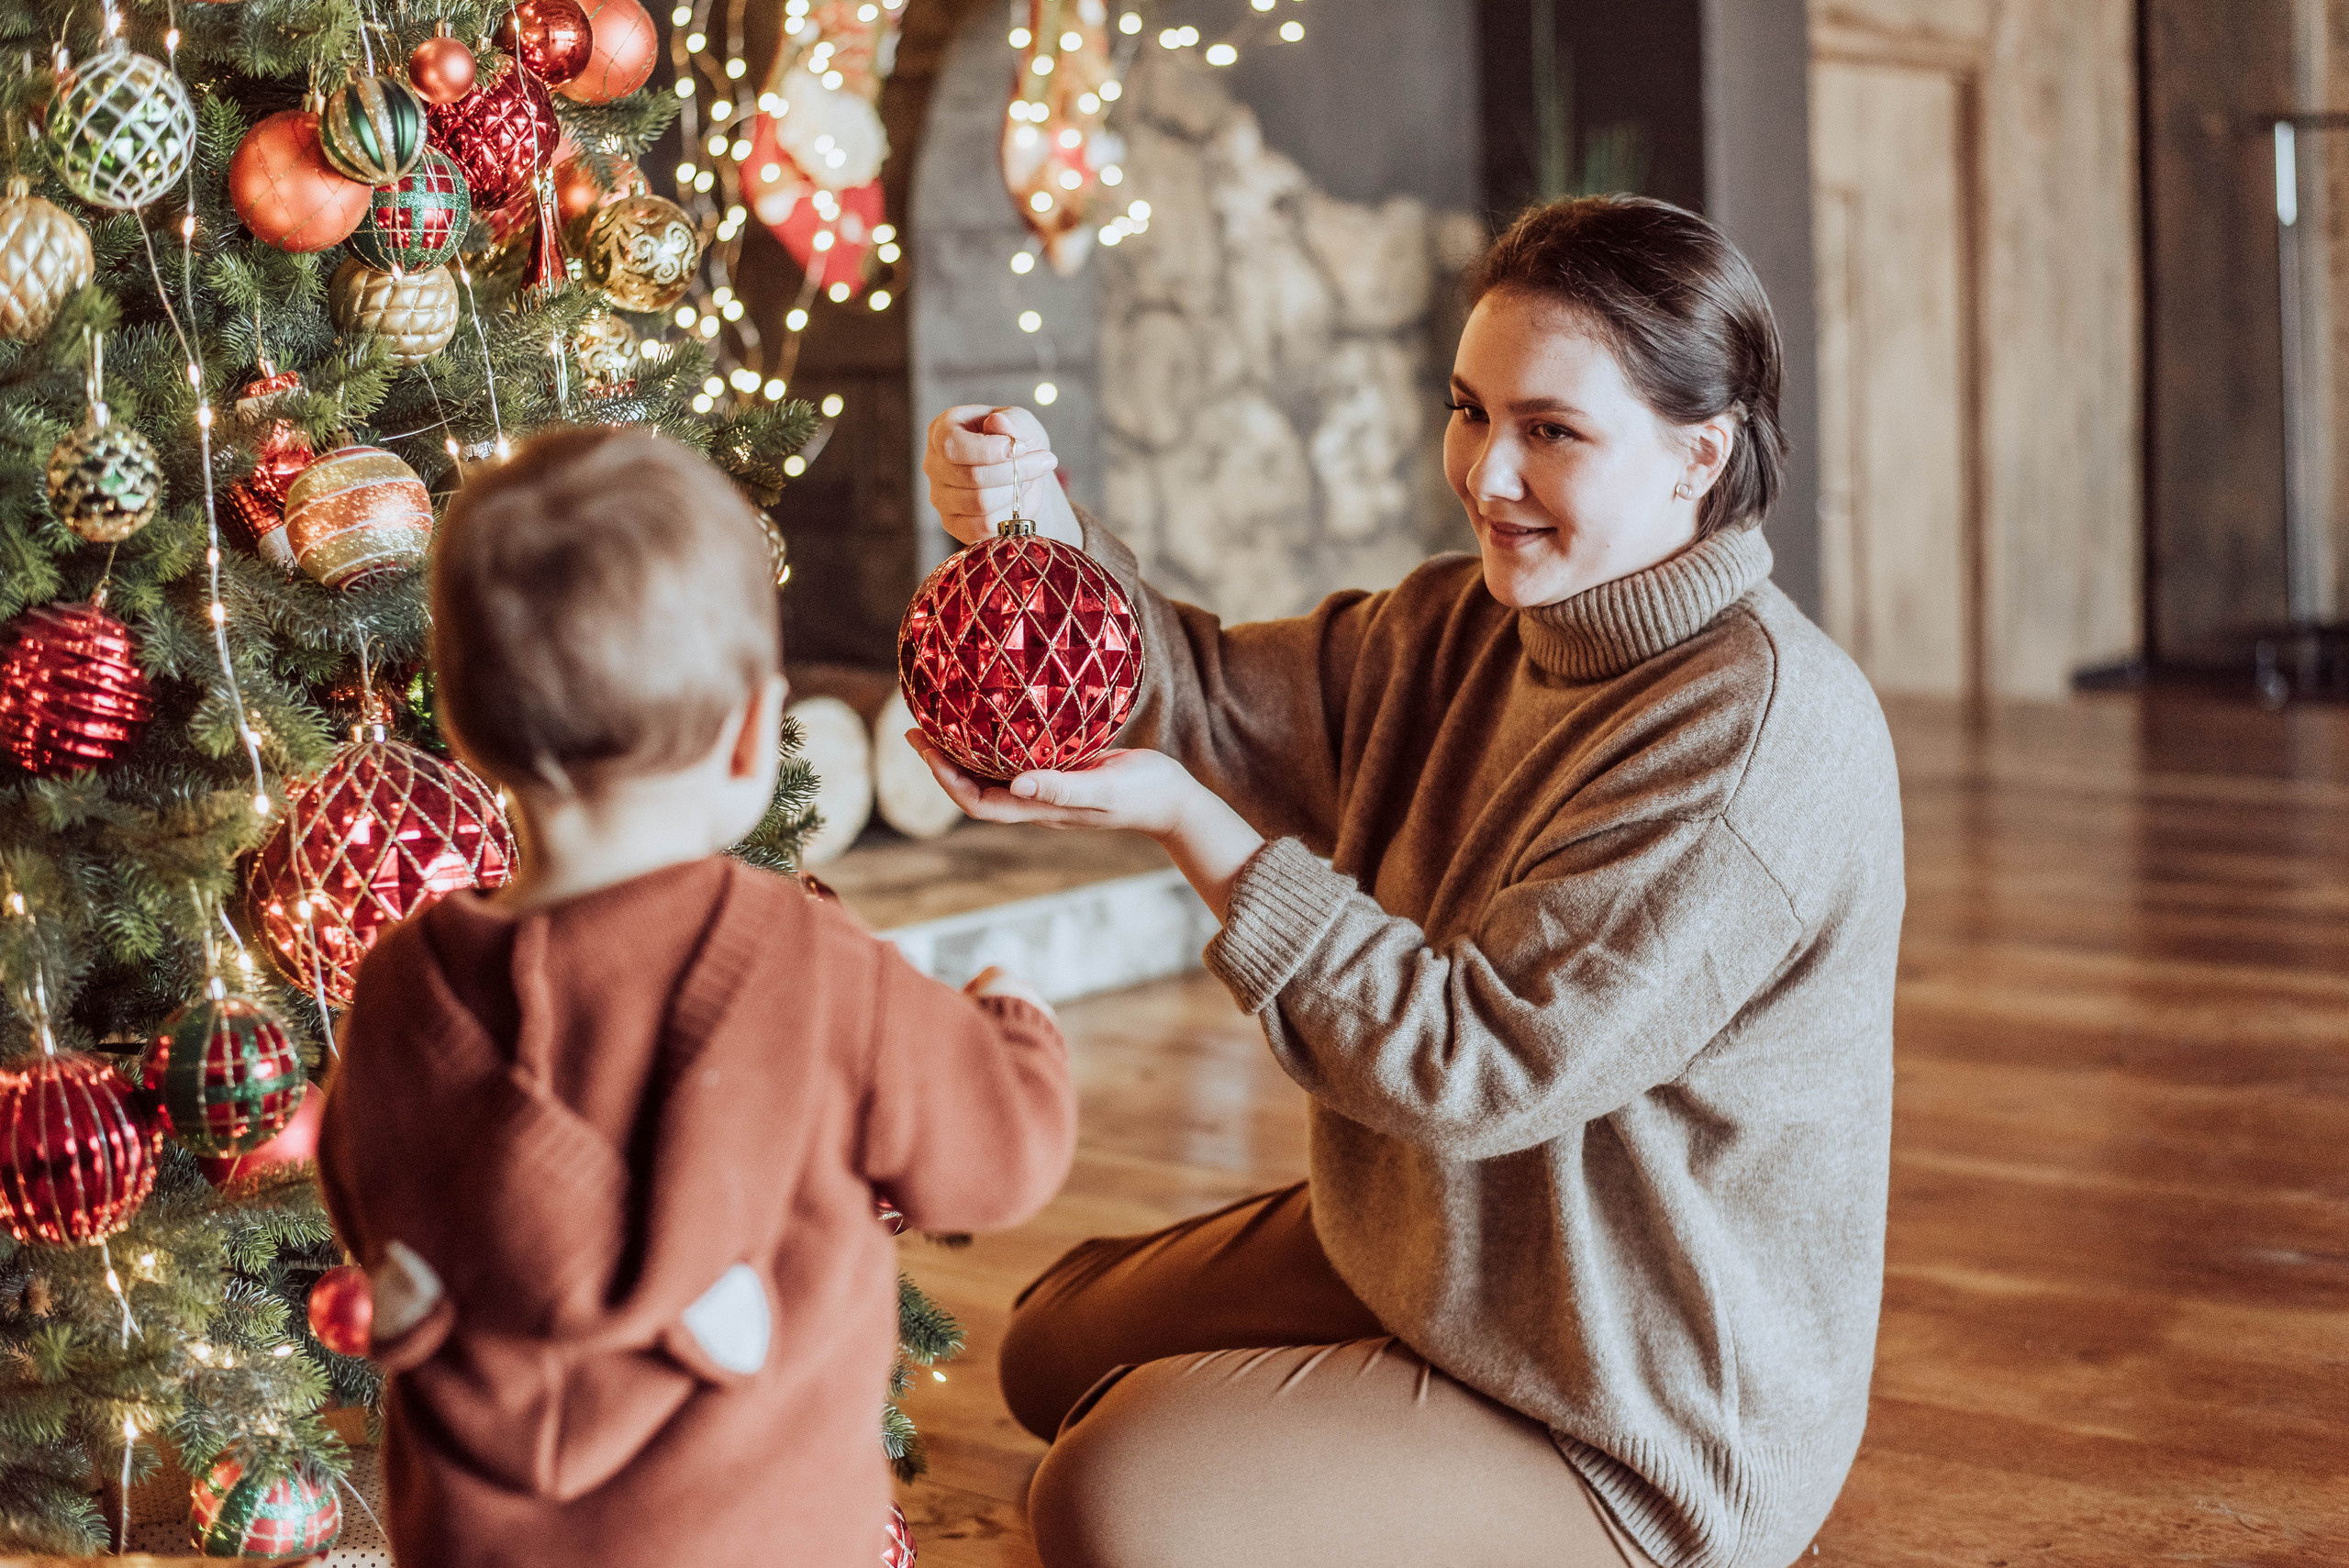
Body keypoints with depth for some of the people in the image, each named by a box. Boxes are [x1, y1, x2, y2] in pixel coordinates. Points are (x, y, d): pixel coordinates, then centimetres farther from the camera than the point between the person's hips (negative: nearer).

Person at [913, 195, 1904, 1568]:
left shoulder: (1768, 732, -28)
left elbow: (1470, 1061, -29)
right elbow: (1211, 695, 0)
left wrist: (1189, 824, -29)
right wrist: (1042, 526, -20)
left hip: (1635, 1428, -9)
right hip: (1422, 1262, 9)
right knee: (1059, 1349, 21)